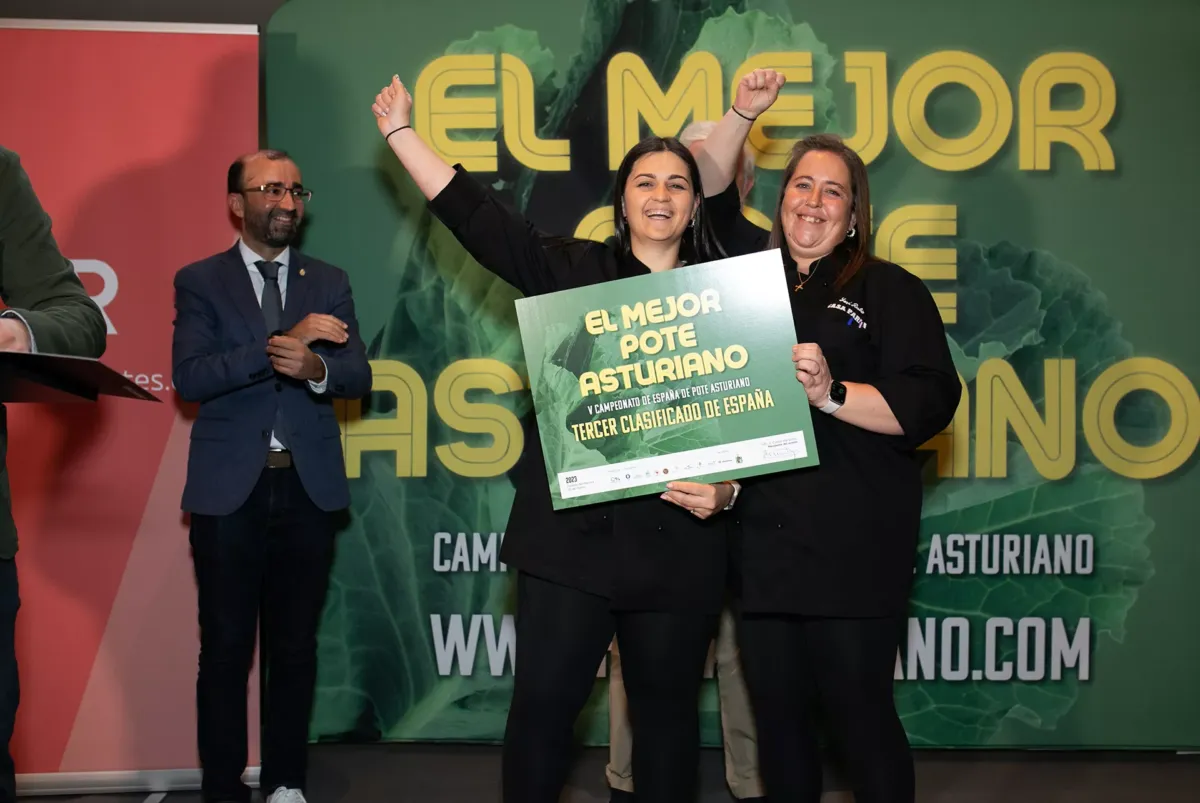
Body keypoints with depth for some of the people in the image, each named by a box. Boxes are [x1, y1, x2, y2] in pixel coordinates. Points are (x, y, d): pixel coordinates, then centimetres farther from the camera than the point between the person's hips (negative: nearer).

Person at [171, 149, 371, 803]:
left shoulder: (329, 283, 10)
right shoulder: (199, 281, 2)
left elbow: (358, 376, 1)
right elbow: (190, 378, -11)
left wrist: (315, 368, -21)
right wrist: (281, 343, -20)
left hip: (308, 486, 2)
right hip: (229, 487, -2)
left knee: (295, 645, 9)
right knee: (225, 646, 3)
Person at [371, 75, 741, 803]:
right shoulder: (573, 270, 6)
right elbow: (475, 215, 2)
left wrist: (727, 487, -11)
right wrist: (401, 132, -1)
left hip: (680, 543, 1)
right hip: (572, 531, 0)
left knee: (667, 707, 10)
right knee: (544, 700, -1)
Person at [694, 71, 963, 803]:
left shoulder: (889, 289, 2)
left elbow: (930, 405, -6)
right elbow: (711, 199, 26)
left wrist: (831, 393, -17)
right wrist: (743, 114, 16)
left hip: (854, 551, -4)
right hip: (764, 545, 5)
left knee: (859, 716, -3)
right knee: (778, 717, 9)